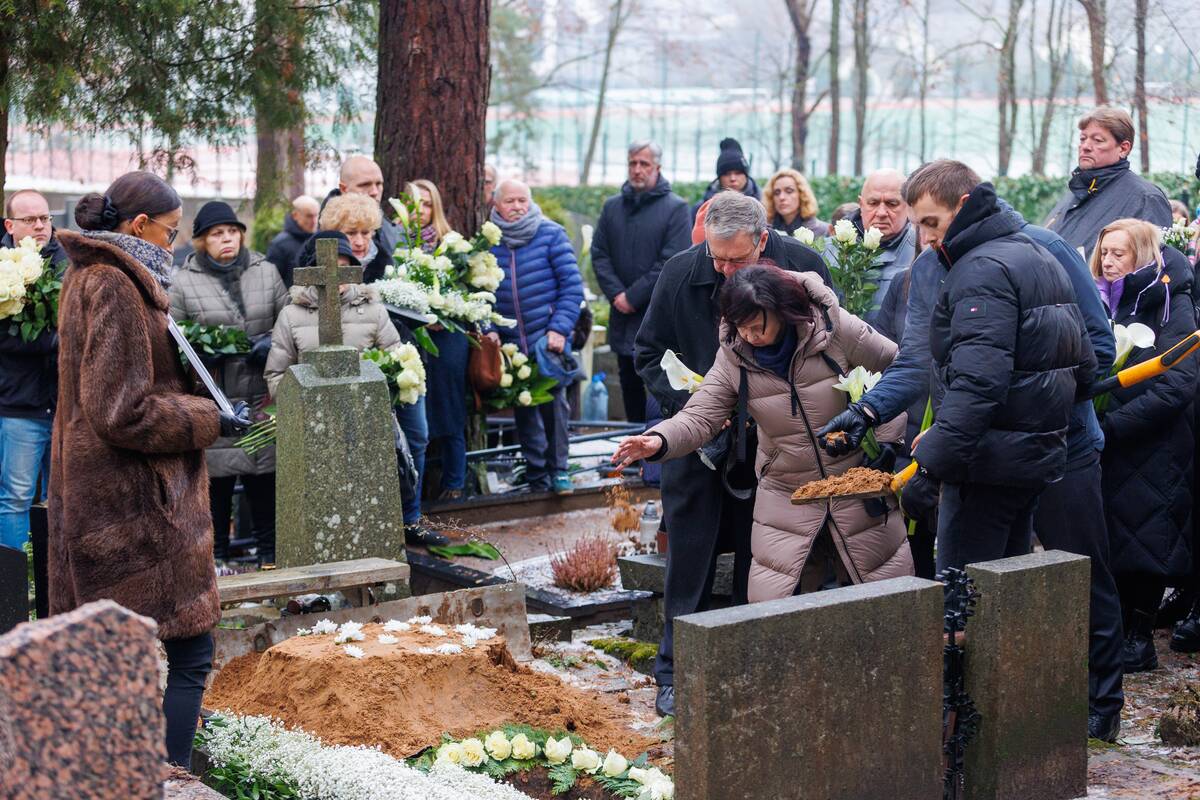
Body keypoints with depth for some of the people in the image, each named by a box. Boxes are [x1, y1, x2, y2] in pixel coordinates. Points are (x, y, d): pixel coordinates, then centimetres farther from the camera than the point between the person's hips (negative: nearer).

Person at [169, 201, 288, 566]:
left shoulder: (266, 271, 10)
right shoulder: (183, 282, 2)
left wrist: (273, 342, -5)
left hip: (261, 395, 2)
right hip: (213, 397, -2)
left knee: (265, 472, 6)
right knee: (216, 476, 1)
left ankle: (269, 550, 18)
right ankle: (216, 555, 12)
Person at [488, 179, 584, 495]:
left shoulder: (551, 234, -2)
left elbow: (572, 287, -5)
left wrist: (560, 329, -13)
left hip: (549, 339, -3)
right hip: (510, 344, 3)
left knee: (554, 403, -6)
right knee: (523, 409, 9)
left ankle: (558, 469, 9)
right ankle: (536, 474, 20)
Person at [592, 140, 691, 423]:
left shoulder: (675, 207, -4)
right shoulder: (612, 206, 11)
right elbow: (599, 253, 8)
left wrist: (633, 296, -13)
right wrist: (616, 294, -7)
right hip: (623, 316, 5)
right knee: (630, 385, 11)